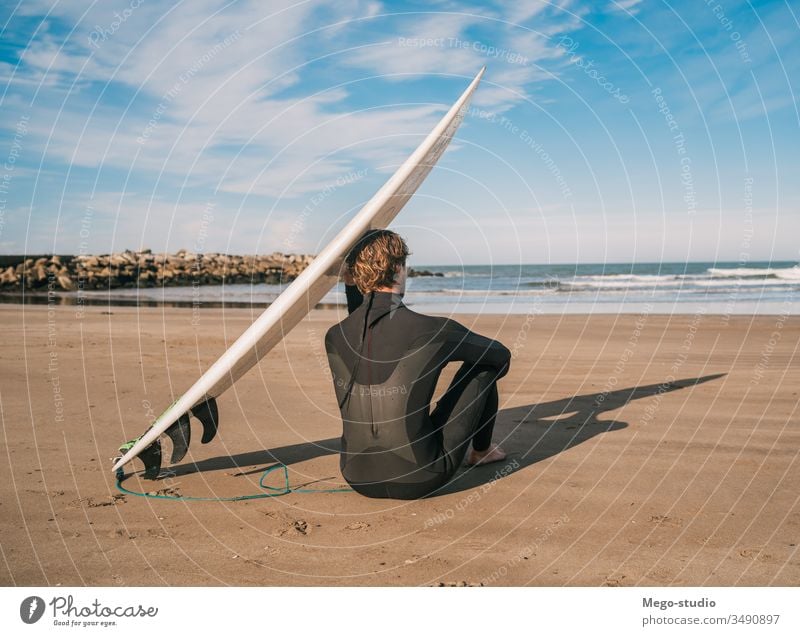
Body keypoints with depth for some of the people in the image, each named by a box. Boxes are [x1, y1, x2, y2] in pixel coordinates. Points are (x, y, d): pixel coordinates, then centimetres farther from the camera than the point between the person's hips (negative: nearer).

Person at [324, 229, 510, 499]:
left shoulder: (334, 337, -6)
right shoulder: (434, 331, -17)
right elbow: (502, 355, 4)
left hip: (358, 480, 5)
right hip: (418, 481, -4)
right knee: (484, 363, 10)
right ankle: (481, 451, 36)